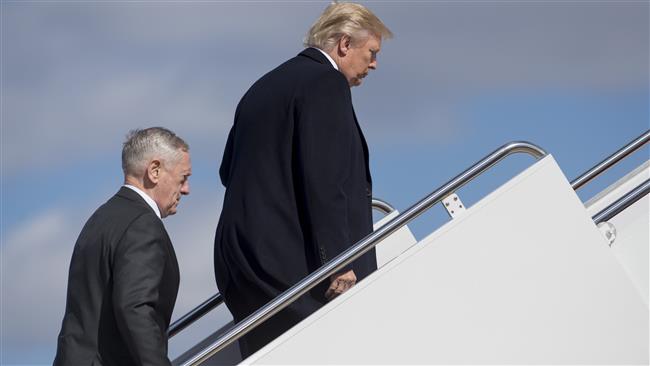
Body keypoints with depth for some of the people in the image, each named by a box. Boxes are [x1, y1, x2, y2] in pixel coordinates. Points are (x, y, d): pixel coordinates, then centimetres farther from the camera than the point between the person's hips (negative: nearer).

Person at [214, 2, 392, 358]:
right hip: (290, 261, -9)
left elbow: (228, 170, 25)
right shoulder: (326, 83, -7)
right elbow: (323, 179, -17)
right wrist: (338, 263, -19)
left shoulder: (262, 88, 21)